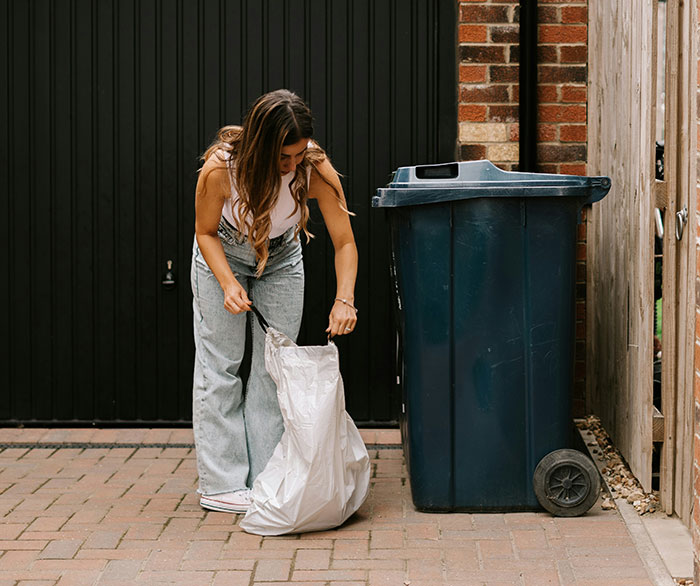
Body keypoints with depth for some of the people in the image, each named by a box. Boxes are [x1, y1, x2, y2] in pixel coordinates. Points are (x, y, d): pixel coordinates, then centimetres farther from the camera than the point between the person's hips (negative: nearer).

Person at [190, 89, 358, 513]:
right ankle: (222, 484, 2)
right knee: (220, 366, -3)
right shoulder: (220, 168, -35)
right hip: (222, 256, -2)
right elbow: (206, 232, -18)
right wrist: (229, 283, -32)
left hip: (281, 259, 2)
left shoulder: (316, 169, -31)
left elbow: (345, 242, -25)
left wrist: (344, 299, -38)